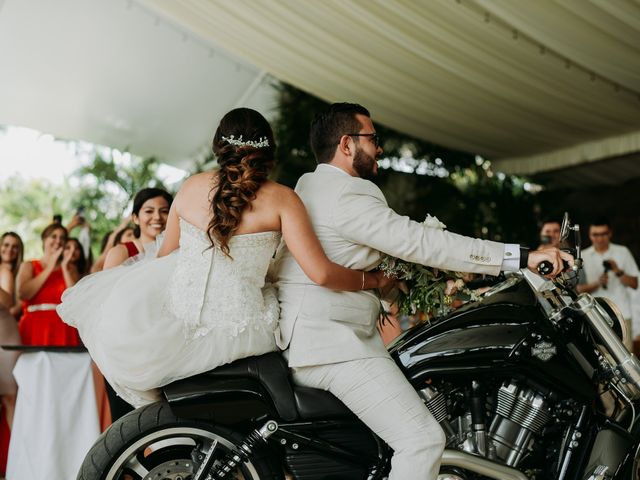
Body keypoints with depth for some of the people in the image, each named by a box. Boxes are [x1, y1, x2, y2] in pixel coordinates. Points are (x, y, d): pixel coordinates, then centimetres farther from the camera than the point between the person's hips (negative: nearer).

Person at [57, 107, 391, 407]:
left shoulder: (192, 187, 4)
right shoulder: (280, 198, -4)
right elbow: (321, 273, -12)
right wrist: (372, 280, 6)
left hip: (179, 322, 2)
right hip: (240, 334, -1)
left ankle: (154, 404, 25)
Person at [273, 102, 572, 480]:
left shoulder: (308, 184, 18)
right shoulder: (348, 194, -15)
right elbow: (422, 243, -21)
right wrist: (521, 257, -20)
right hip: (330, 341, -11)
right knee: (424, 440, -17)